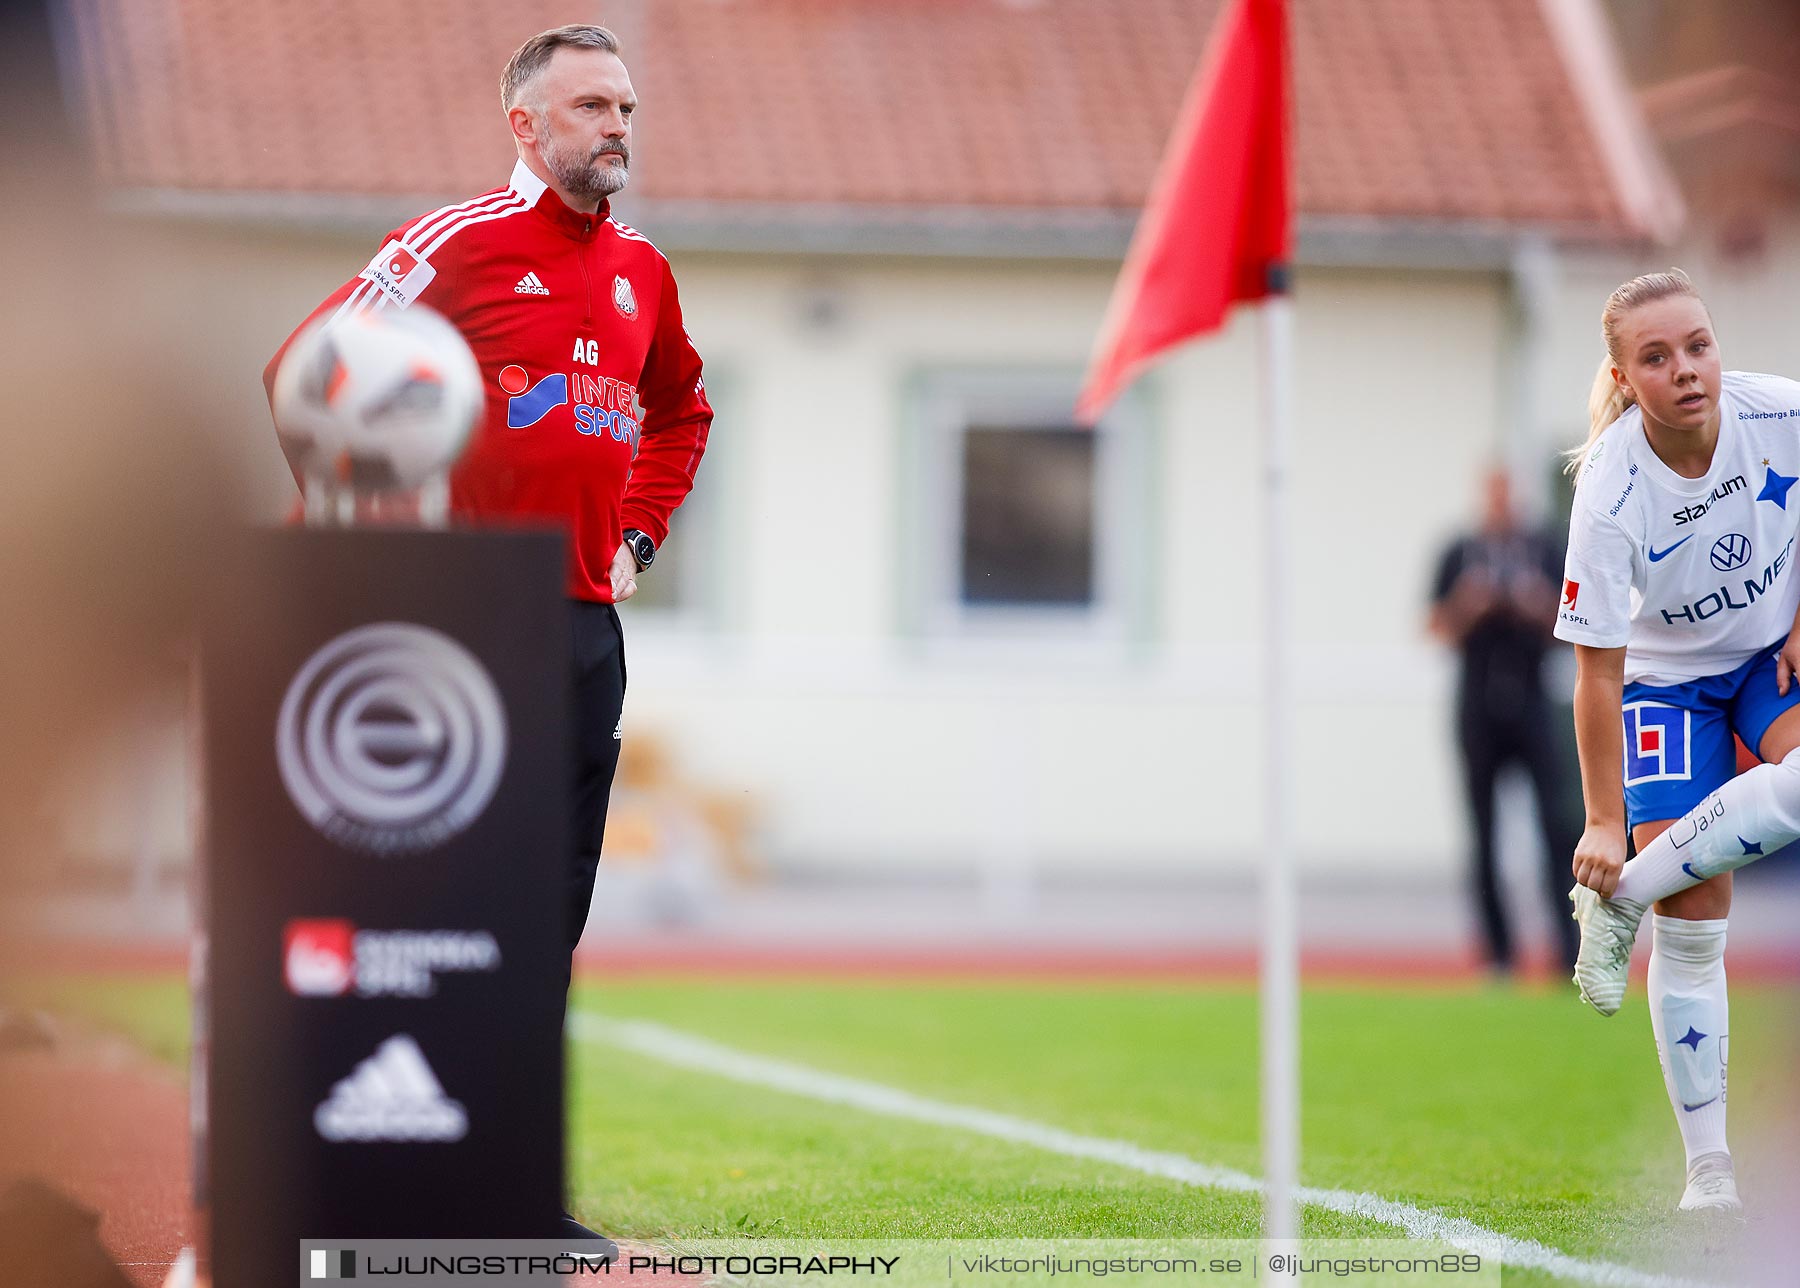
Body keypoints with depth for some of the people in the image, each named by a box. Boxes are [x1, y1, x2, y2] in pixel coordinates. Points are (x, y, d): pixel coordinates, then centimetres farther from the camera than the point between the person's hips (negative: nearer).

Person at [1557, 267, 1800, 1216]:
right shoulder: (1611, 495, -28)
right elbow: (1597, 674, -22)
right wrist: (1603, 821, -20)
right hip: (1666, 677, -3)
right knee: (1693, 918, -11)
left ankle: (1620, 899, -13)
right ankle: (1707, 1167, -2)